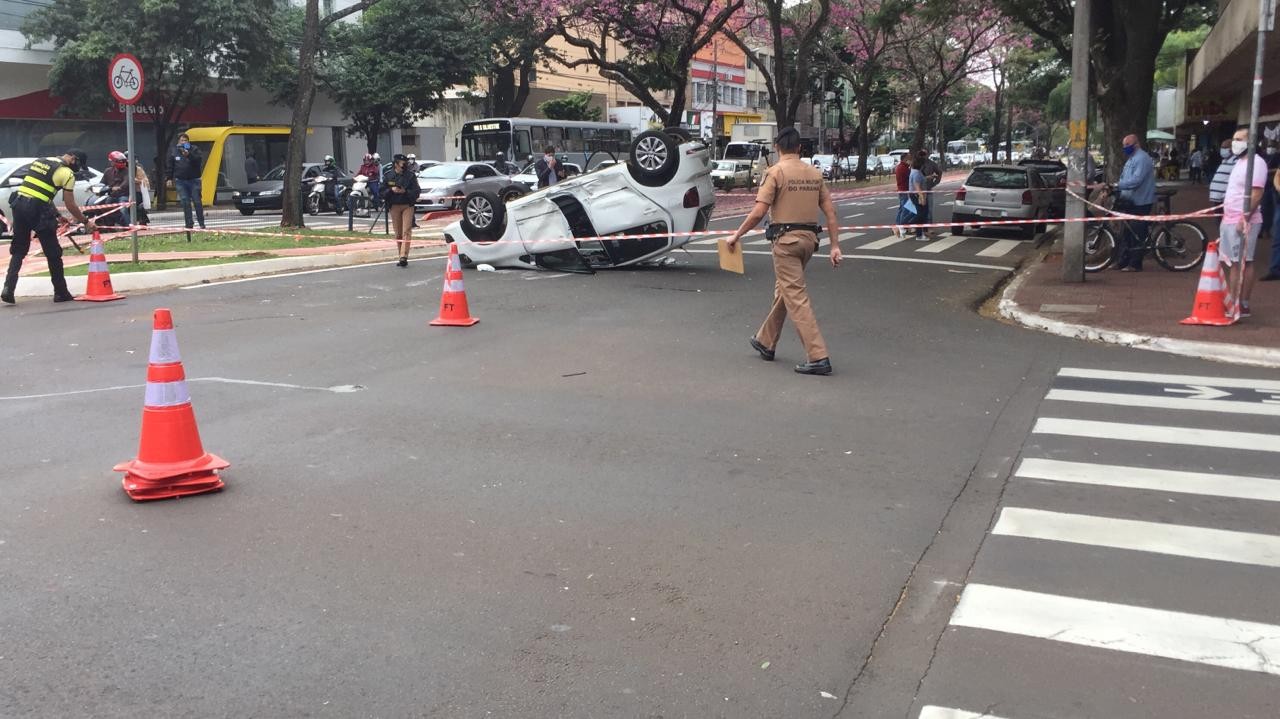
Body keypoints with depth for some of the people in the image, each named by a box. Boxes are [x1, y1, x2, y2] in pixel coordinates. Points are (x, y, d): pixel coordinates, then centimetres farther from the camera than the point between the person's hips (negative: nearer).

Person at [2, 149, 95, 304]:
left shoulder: (40, 162, 20)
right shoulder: (66, 173, -3)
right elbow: (70, 205, -3)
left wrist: (57, 215, 24)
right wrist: (86, 221, 11)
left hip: (18, 204, 7)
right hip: (37, 209, -7)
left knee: (18, 250, 15)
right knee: (53, 253, 7)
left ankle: (8, 288, 3)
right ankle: (61, 293, 14)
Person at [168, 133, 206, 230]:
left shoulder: (194, 149, 3)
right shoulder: (175, 151, 9)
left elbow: (199, 159, -15)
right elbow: (170, 166, 13)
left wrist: (189, 155, -26)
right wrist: (170, 178, 9)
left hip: (194, 180, -2)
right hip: (180, 181, 2)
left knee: (197, 202, -2)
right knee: (185, 202, -2)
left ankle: (201, 223, 5)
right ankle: (189, 224, 1)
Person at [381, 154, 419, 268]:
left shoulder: (411, 175, 1)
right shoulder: (388, 177, 5)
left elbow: (416, 191, -3)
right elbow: (382, 192, 6)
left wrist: (405, 191, -18)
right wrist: (391, 190, -12)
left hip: (407, 206, -2)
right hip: (394, 206, 2)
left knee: (406, 232, -13)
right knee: (398, 233, 6)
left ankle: (404, 256, -19)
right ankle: (402, 256, 15)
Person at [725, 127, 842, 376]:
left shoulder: (776, 172, -9)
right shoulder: (815, 173, 9)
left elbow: (758, 212, -14)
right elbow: (830, 212, 6)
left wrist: (737, 235, -3)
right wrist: (835, 246, 9)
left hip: (786, 240, -7)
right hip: (810, 238, 7)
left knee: (796, 298, -6)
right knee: (783, 290, 22)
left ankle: (818, 357, -12)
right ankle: (766, 342, 36)